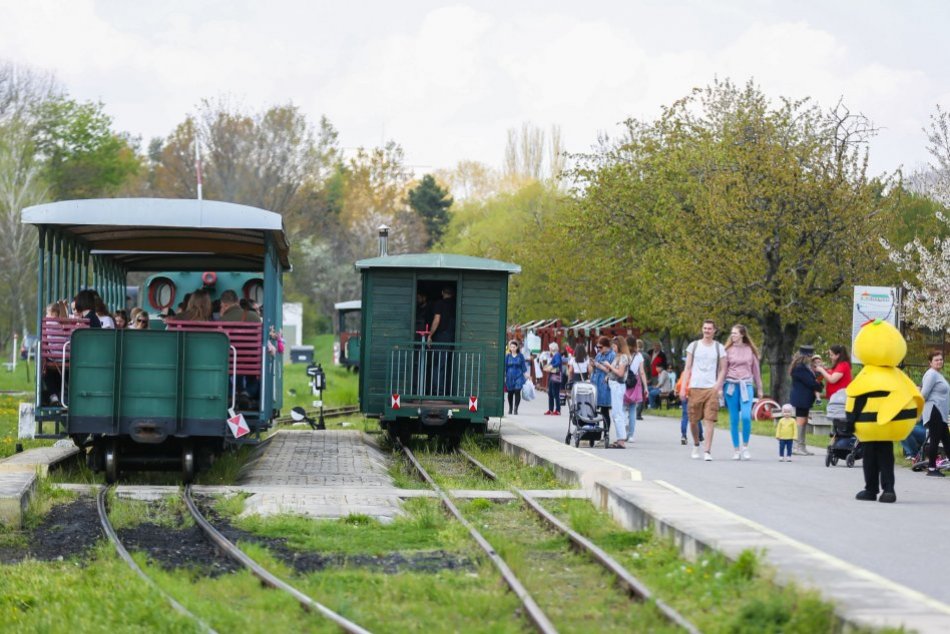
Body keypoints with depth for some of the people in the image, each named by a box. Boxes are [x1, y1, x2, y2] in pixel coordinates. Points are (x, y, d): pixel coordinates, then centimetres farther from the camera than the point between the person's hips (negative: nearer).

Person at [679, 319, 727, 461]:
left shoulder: (719, 348, 8)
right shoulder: (694, 346, 10)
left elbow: (723, 370, 8)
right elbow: (687, 368, 9)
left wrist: (718, 386, -6)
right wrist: (683, 387, 1)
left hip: (712, 388, -1)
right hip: (695, 387, 1)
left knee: (710, 420, -11)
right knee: (693, 420, 5)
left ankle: (707, 451, -13)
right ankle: (696, 445, 28)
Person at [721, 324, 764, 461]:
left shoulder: (750, 350, 7)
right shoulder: (729, 350, 6)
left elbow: (755, 369, 13)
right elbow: (723, 369, 7)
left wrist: (759, 388, 14)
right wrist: (720, 388, 2)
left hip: (746, 385, -1)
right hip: (731, 385, 1)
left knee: (746, 416, -17)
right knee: (734, 419, 1)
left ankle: (745, 446, -1)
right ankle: (736, 449, 9)